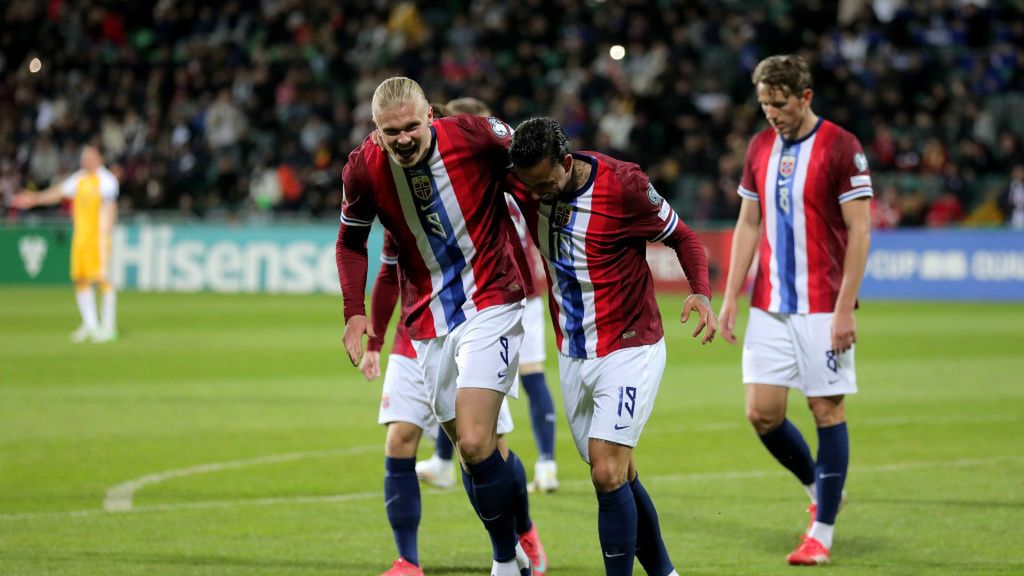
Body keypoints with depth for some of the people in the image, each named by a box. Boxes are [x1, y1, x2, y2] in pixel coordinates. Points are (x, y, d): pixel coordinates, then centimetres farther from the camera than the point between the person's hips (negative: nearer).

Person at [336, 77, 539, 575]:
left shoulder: (476, 135, -16)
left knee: (475, 443, -17)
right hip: (428, 323, 4)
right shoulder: (364, 169, -7)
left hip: (491, 305, -4)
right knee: (471, 449, 5)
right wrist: (354, 311, 0)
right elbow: (351, 241, 11)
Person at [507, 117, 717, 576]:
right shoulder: (527, 184, -6)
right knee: (619, 477, 12)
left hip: (630, 350, -6)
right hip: (572, 356, 6)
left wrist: (702, 292, -23)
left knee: (608, 474, -16)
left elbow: (683, 238, -7)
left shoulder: (623, 185, -19)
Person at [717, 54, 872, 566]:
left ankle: (822, 532, 6)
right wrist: (731, 296, 8)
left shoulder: (841, 148, -9)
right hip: (769, 308, 5)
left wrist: (844, 309, -15)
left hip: (822, 308, -5)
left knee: (827, 411, -1)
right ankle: (818, 487, 25)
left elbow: (859, 231, -11)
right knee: (762, 413, 0)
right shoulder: (760, 147, 8)